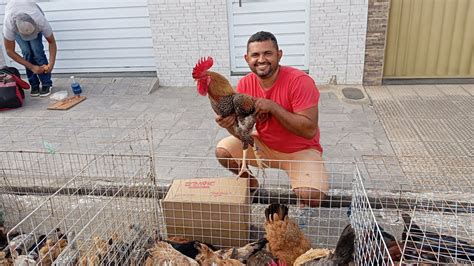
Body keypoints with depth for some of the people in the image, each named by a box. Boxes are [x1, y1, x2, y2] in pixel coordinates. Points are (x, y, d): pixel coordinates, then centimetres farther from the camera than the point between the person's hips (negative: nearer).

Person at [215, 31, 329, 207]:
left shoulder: (300, 81, -24)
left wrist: (273, 107, -33)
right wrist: (230, 121, -27)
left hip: (301, 150, -4)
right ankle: (250, 182, 19)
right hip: (264, 145, 5)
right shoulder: (245, 84, -8)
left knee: (311, 196, -28)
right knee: (222, 151, -10)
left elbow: (309, 130, -27)